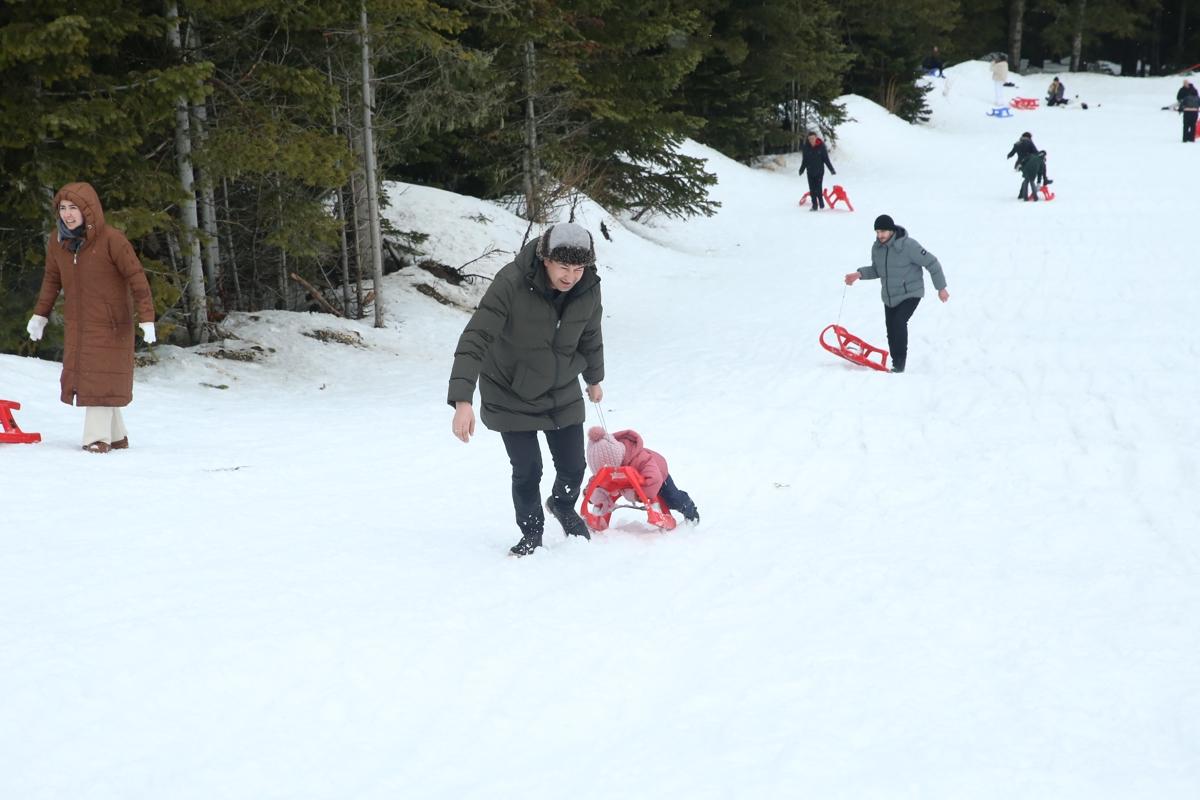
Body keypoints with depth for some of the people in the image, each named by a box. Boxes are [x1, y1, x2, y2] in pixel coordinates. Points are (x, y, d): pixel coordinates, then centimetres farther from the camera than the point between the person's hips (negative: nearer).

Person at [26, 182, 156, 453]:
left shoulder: (112, 240, -18)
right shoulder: (57, 243, 0)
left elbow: (137, 278, -17)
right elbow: (52, 279, 15)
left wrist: (146, 319, -21)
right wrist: (40, 315, 15)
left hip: (111, 325, -6)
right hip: (77, 326, 6)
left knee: (101, 380, -8)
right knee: (82, 379, 8)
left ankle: (98, 437, -3)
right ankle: (116, 436, 19)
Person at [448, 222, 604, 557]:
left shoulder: (589, 288, -15)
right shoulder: (512, 284, -31)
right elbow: (475, 338, -35)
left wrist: (594, 379, 22)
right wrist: (462, 399, -44)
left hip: (563, 393, 4)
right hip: (511, 395, -4)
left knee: (573, 467, 9)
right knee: (527, 471, -3)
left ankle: (563, 506, 44)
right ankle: (531, 533, 25)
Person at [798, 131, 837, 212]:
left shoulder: (821, 146, -6)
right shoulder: (806, 147, -1)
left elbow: (826, 159, -1)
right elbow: (804, 160, 8)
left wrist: (831, 169, -4)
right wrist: (802, 169, 3)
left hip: (819, 171, -3)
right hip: (810, 172, 3)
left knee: (818, 188, -10)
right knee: (812, 189, 4)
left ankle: (821, 200, 16)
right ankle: (814, 205, 14)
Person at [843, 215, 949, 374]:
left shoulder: (908, 246, -21)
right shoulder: (877, 248, -1)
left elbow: (932, 263, -13)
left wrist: (941, 288, -8)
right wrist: (859, 274, -3)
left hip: (910, 294, -6)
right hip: (889, 297, 7)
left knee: (899, 322, -24)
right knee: (891, 330, 7)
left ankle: (900, 363, -17)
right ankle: (896, 364, 21)